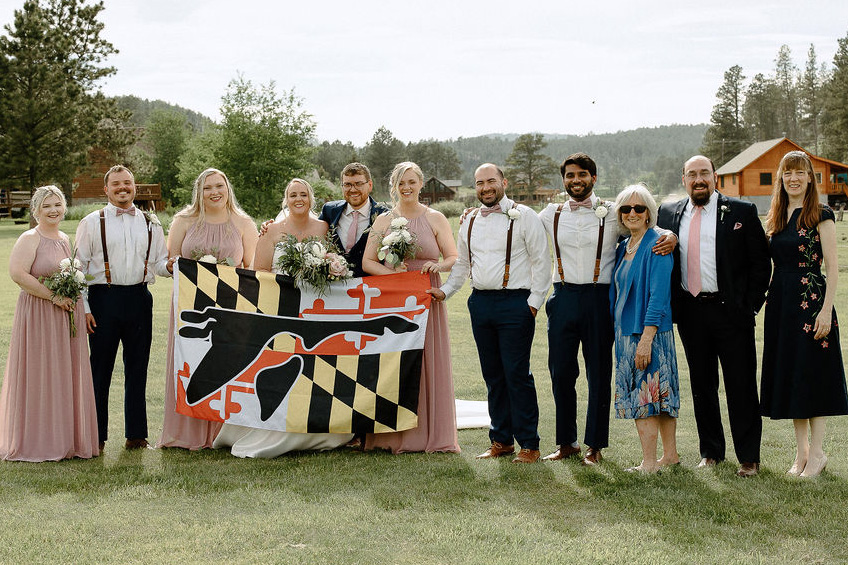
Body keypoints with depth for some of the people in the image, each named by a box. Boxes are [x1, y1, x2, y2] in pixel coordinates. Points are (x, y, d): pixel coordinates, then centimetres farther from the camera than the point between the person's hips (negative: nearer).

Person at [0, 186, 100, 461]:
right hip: (39, 314, -7)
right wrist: (53, 296, -20)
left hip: (68, 314, 7)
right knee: (40, 375, -3)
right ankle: (37, 441, 5)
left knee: (67, 375, 9)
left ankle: (66, 439, 17)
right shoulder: (30, 239, -8)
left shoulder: (65, 240, 14)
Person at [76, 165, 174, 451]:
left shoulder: (150, 224, 12)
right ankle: (96, 436, 10)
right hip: (104, 298, -3)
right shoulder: (92, 223, 3)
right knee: (100, 368, 1)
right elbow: (79, 267, 1)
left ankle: (136, 434, 16)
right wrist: (83, 308, -6)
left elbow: (158, 262, 15)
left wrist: (169, 266, -10)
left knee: (137, 368, 7)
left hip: (139, 299, 3)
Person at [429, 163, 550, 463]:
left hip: (514, 303, -6)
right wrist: (446, 290, 12)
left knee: (517, 374, -7)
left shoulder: (523, 216, -2)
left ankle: (529, 444, 0)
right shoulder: (470, 222, 15)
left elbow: (541, 261, -3)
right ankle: (501, 440, 18)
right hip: (480, 302, 6)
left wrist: (534, 301, -8)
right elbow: (462, 263, 25)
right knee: (493, 374, 9)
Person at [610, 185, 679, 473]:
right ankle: (670, 454, 22)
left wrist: (646, 338, -22)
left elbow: (658, 295, -18)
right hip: (626, 330, 8)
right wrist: (618, 331, 12)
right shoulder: (624, 247, 14)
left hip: (648, 330, -8)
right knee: (660, 394, 14)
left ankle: (649, 464, -2)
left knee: (644, 395, -7)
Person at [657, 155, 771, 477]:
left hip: (730, 311, -3)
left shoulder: (742, 212, 0)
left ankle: (749, 458, 8)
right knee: (701, 385, 11)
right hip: (690, 311, 3)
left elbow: (761, 261, 0)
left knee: (741, 387, 0)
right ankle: (711, 451, 23)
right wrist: (667, 273, 2)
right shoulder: (668, 213, 9)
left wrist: (751, 305, -5)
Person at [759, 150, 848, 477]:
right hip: (780, 301, 6)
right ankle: (801, 451, 17)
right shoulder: (775, 218, 12)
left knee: (812, 374, -3)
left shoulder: (821, 216, -6)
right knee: (789, 376, 8)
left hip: (811, 300, -6)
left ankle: (816, 453, 6)